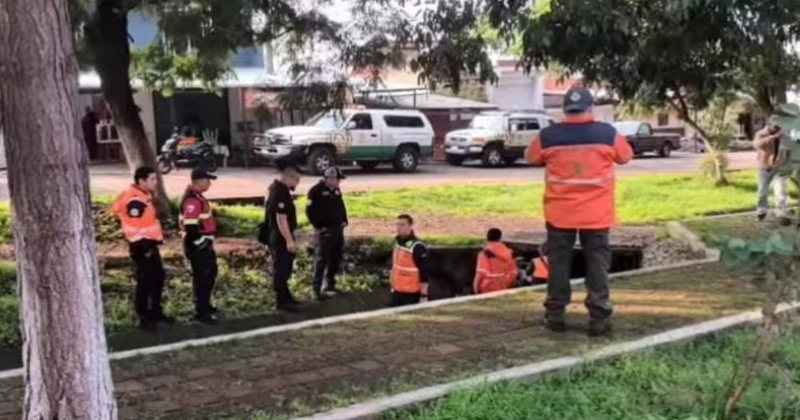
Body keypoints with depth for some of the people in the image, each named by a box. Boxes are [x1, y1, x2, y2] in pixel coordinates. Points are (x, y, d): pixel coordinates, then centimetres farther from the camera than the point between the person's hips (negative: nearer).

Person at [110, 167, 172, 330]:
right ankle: (144, 318, 6)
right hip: (142, 246, -10)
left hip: (150, 244, 10)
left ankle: (156, 312, 28)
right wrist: (142, 246, -21)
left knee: (158, 278, 16)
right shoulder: (135, 201, -21)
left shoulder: (145, 196, 12)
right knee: (145, 282, -3)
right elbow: (132, 228, -25)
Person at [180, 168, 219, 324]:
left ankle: (205, 305, 36)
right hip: (198, 246, -11)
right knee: (202, 278, -3)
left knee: (210, 274, 21)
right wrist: (202, 242, -18)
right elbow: (190, 228, -28)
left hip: (205, 244, 11)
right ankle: (201, 312, 7)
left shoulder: (198, 197, 11)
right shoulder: (192, 201, -23)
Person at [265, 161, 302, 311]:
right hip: (280, 236, -10)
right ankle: (282, 301, 5)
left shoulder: (277, 188, 10)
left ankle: (285, 296, 31)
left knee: (285, 267, 19)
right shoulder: (280, 193, -23)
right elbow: (281, 219, -27)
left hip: (278, 235, 10)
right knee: (281, 268, -2)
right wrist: (289, 241, -25)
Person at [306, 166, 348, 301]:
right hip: (324, 231, -8)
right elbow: (310, 211, -15)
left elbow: (341, 207, 22)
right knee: (321, 260, -8)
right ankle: (317, 289, -4)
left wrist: (344, 221, 10)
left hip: (338, 229, 8)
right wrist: (319, 226, -16)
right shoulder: (316, 191, -13)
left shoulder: (336, 190, 12)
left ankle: (329, 286, 24)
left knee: (335, 259, 12)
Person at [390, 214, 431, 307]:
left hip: (411, 294, -8)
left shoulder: (417, 247, -20)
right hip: (397, 292, 8)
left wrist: (423, 295, -18)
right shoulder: (397, 242, 6)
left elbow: (424, 272, -18)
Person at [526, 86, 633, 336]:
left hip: (560, 212, 1)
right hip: (596, 213, 0)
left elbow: (531, 157, 12)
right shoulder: (608, 134, -6)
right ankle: (599, 318, 4)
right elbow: (625, 157, 11)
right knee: (597, 262, 6)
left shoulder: (548, 136, -6)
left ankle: (555, 315, 15)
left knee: (559, 261, 10)